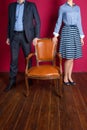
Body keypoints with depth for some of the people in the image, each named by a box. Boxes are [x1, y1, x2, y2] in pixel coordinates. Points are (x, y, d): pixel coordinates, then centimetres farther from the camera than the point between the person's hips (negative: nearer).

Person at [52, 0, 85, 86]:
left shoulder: (77, 8, 13)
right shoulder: (62, 7, 1)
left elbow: (79, 23, 13)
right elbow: (59, 22, 1)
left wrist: (81, 36, 11)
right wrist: (55, 35, -6)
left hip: (75, 32, 5)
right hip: (67, 32, -4)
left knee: (72, 58, 6)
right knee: (69, 58, -7)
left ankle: (70, 77, 17)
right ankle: (65, 77, 9)